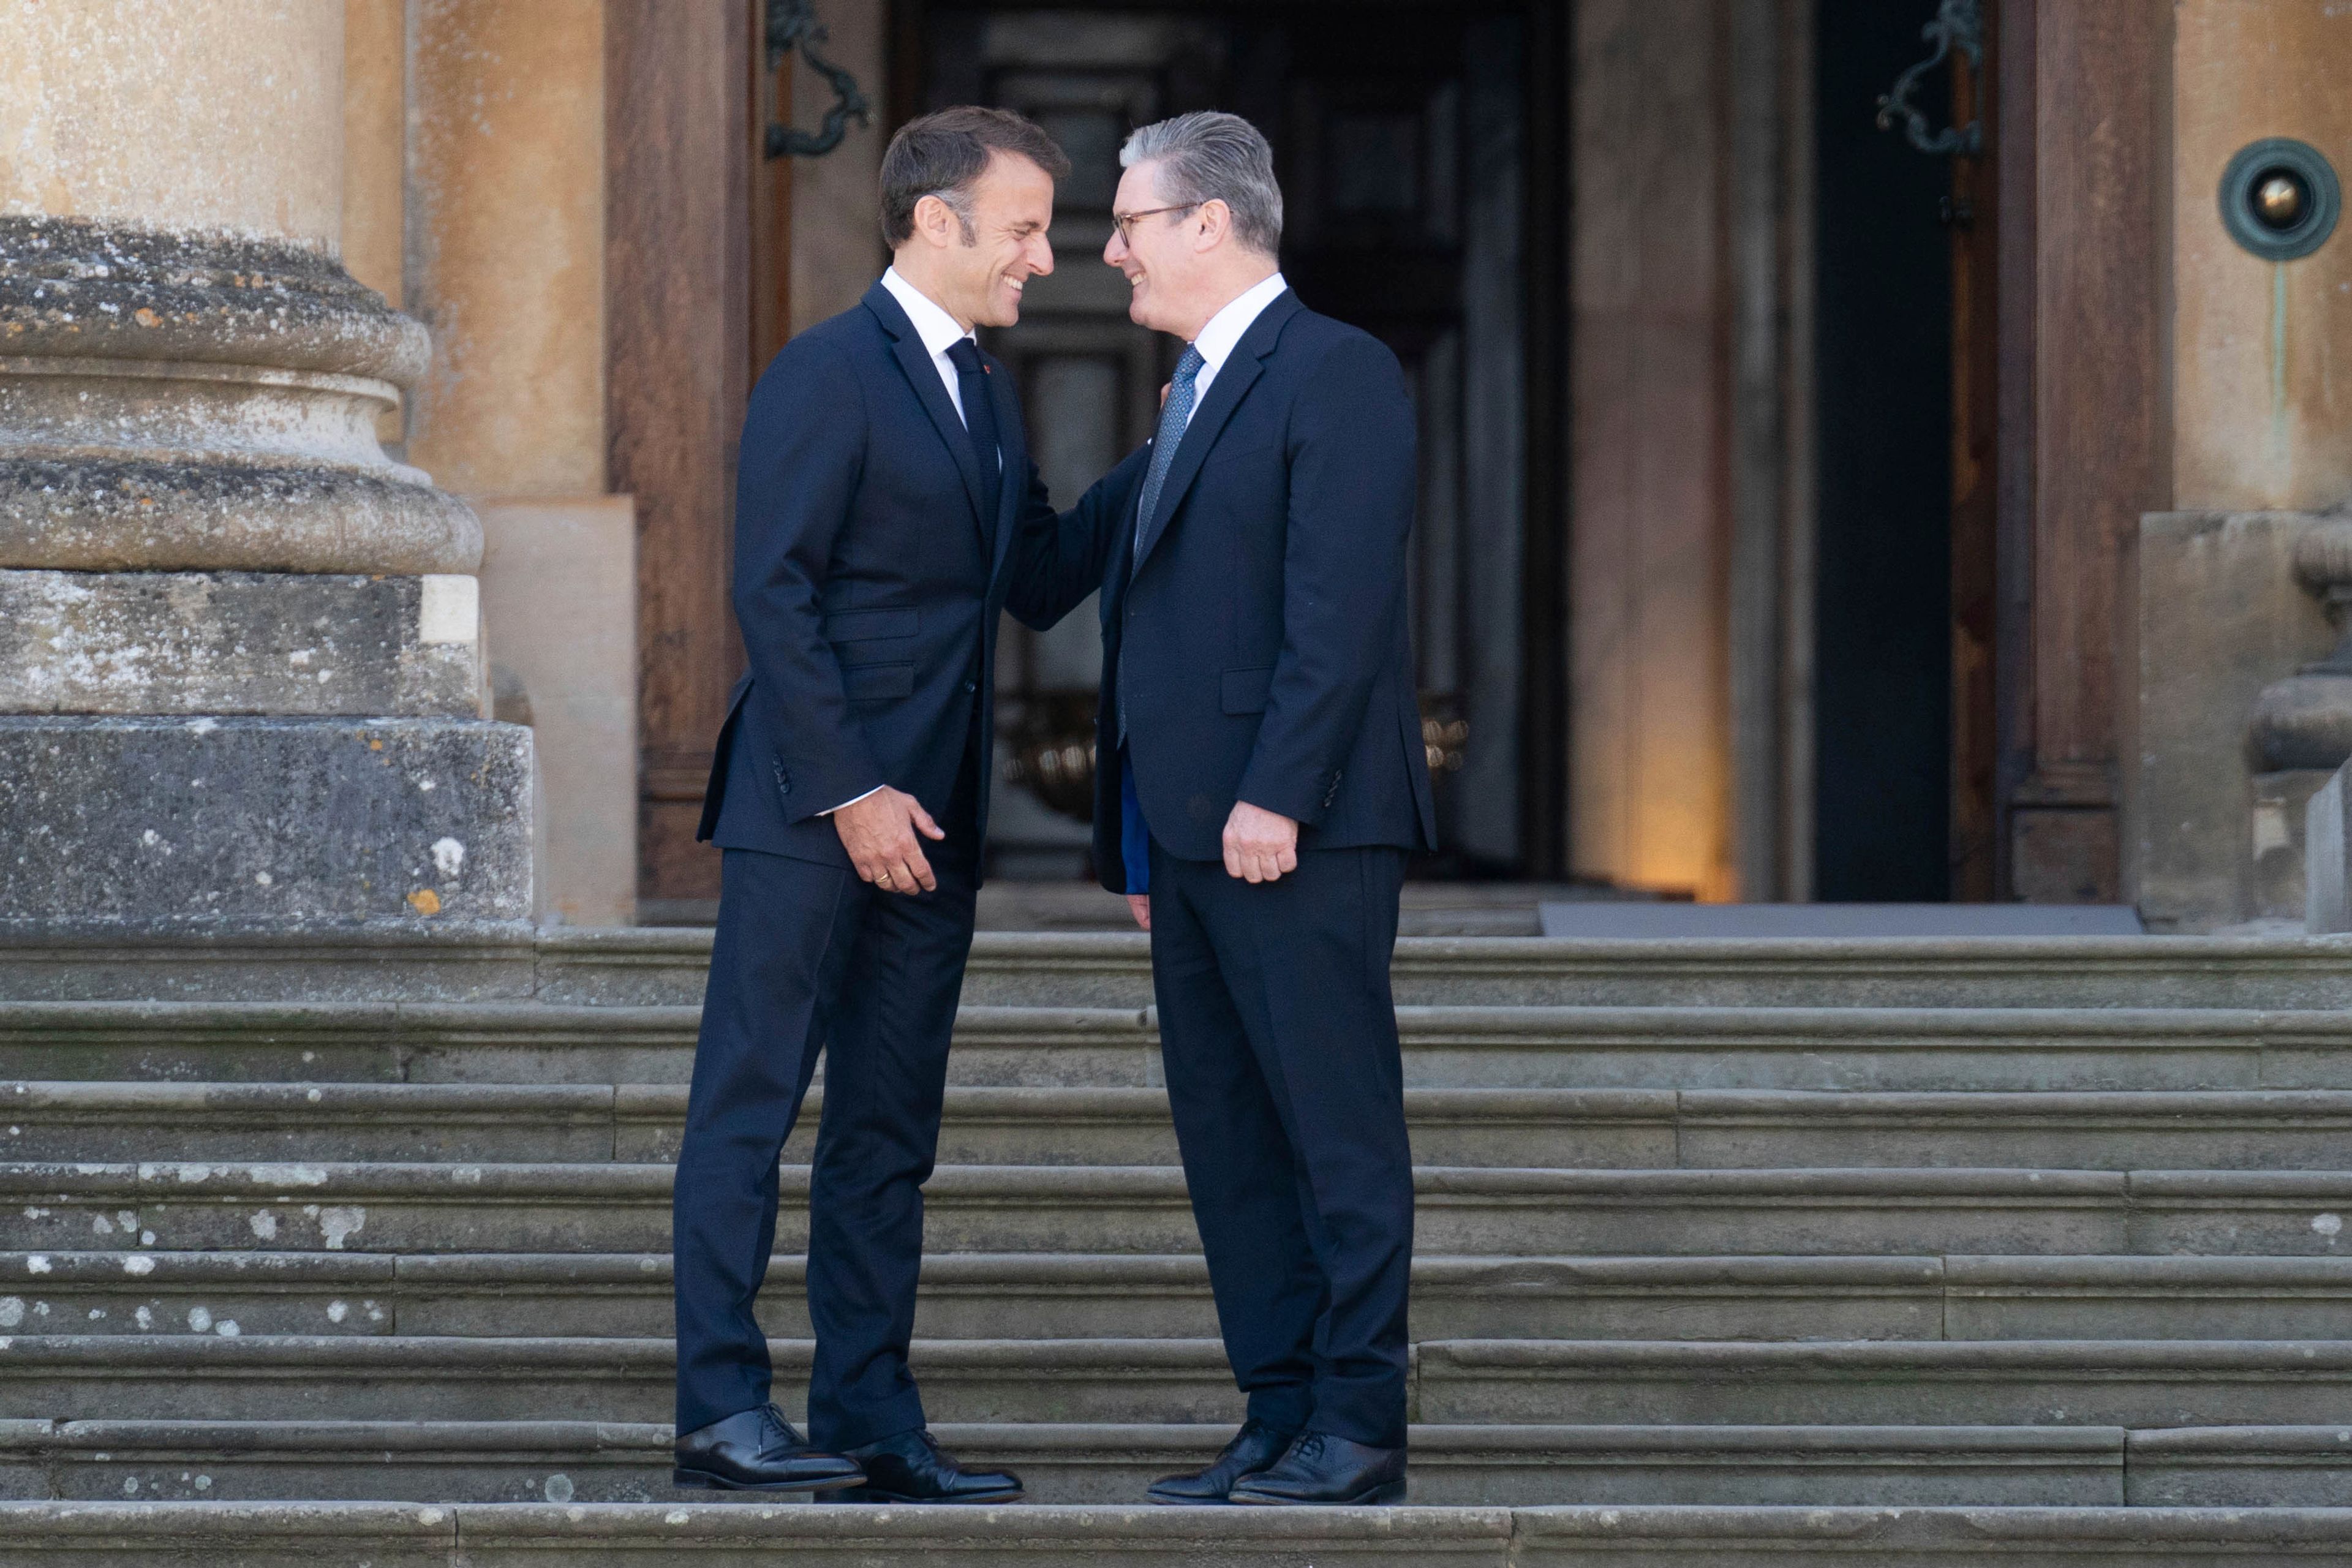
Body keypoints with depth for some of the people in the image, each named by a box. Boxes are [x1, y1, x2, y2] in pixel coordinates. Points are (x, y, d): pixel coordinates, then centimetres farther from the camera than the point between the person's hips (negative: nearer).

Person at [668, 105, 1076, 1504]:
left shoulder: (986, 395, 18)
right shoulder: (828, 376, -9)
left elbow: (1038, 576, 18)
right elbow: (774, 592, -14)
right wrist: (851, 790, -18)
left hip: (928, 823, 8)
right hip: (812, 810, -8)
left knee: (889, 1134, 8)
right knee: (751, 1108, -4)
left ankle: (874, 1425, 11)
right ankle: (723, 1404, -4)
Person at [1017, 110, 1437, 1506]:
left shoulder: (1336, 374, -7)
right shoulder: (1195, 398, 22)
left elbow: (1339, 609, -16)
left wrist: (1275, 795, -22)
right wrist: (1144, 839, 19)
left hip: (1298, 830, -10)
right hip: (1190, 829, 10)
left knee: (1338, 1130, -6)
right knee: (1229, 1140, 9)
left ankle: (1360, 1428, -4)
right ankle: (1283, 1420, 13)